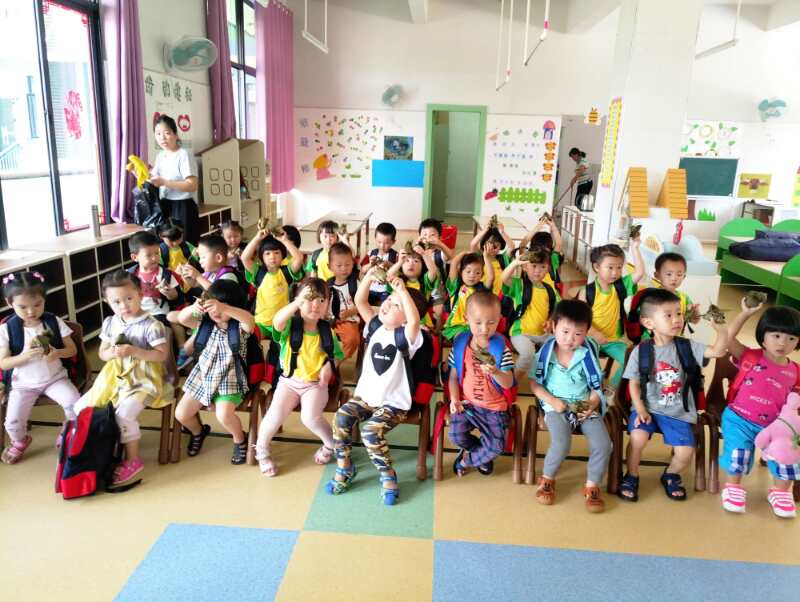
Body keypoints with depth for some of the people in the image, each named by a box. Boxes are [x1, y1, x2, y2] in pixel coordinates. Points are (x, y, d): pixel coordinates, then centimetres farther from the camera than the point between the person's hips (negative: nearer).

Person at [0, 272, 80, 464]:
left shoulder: (54, 322, -5)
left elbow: (72, 349, -1)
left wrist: (57, 353, -23)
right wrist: (25, 355, -25)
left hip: (55, 378, 0)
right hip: (23, 383, 0)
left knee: (75, 404, -23)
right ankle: (20, 441, 24)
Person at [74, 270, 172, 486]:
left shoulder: (151, 325, -15)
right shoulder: (110, 323, 5)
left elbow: (162, 355, -16)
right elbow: (102, 353, 12)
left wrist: (135, 351, -26)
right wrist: (112, 353, -12)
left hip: (143, 380, -7)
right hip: (115, 377, 7)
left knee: (124, 413, -29)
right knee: (81, 407, 4)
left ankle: (133, 460, -10)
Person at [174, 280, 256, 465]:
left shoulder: (240, 326, -13)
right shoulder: (204, 322, 0)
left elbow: (250, 320, -37)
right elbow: (182, 319, -15)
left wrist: (224, 308, -53)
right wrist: (193, 308, -39)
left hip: (230, 379, -5)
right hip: (202, 376, 5)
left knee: (223, 414, -28)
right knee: (180, 414, 0)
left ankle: (240, 439, 6)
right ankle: (198, 431, 36)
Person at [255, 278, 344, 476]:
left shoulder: (327, 331, -1)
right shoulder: (290, 325, -9)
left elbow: (336, 354, 11)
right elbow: (277, 322, -34)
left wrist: (329, 366, -12)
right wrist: (297, 302, -47)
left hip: (316, 383, 0)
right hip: (289, 380, 0)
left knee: (310, 417, -24)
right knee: (276, 413, -22)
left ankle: (332, 444, 8)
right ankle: (262, 449, 9)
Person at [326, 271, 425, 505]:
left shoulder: (405, 335, -15)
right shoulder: (377, 326, 4)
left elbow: (415, 320, -38)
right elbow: (360, 301, -1)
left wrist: (402, 290, -34)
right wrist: (370, 276, -14)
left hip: (394, 403, -6)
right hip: (365, 395, 6)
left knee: (370, 431, -27)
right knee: (341, 417, -18)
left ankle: (388, 476, -3)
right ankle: (344, 468, 1)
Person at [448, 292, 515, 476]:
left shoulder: (501, 347, -11)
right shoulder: (460, 344, -5)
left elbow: (508, 383, -16)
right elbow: (453, 376, 4)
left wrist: (495, 372, -36)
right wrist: (454, 399, -9)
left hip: (494, 406, -1)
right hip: (466, 402, 1)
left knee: (497, 447, -13)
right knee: (456, 434, -19)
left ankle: (466, 459, 19)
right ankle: (481, 453, 16)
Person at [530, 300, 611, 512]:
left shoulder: (588, 354, -3)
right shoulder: (546, 352, -5)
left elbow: (596, 387, 3)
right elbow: (534, 383, 0)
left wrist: (592, 405, -16)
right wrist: (552, 400, -14)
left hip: (585, 407, 2)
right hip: (556, 407, -2)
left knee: (603, 444, -16)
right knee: (561, 443, -26)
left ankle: (592, 486, 9)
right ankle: (547, 479, 4)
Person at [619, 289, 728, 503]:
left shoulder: (686, 346, -1)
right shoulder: (641, 350, -6)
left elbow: (718, 351, -11)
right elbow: (634, 384, -3)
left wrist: (721, 328, -28)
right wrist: (640, 410, -13)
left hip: (678, 412, 2)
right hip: (648, 408, -2)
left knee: (685, 452, -11)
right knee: (637, 437, -26)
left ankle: (671, 475, 25)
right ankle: (631, 477, 2)